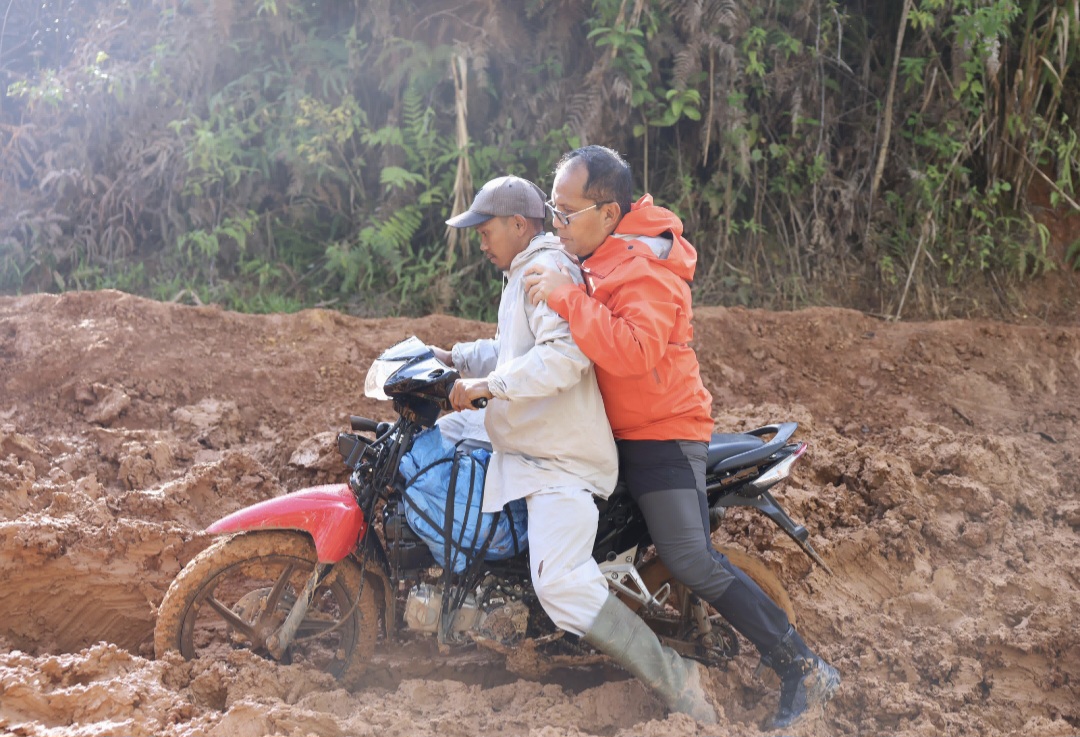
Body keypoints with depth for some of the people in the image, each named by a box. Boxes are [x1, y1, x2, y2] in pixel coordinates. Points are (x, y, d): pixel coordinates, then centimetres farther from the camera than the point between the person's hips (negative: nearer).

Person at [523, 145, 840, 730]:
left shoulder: (642, 270, -22)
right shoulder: (598, 254, 9)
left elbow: (634, 351, -38)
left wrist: (568, 298, -36)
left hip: (661, 432, -10)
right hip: (612, 429, 10)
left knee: (693, 563, -16)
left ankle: (803, 671, -11)